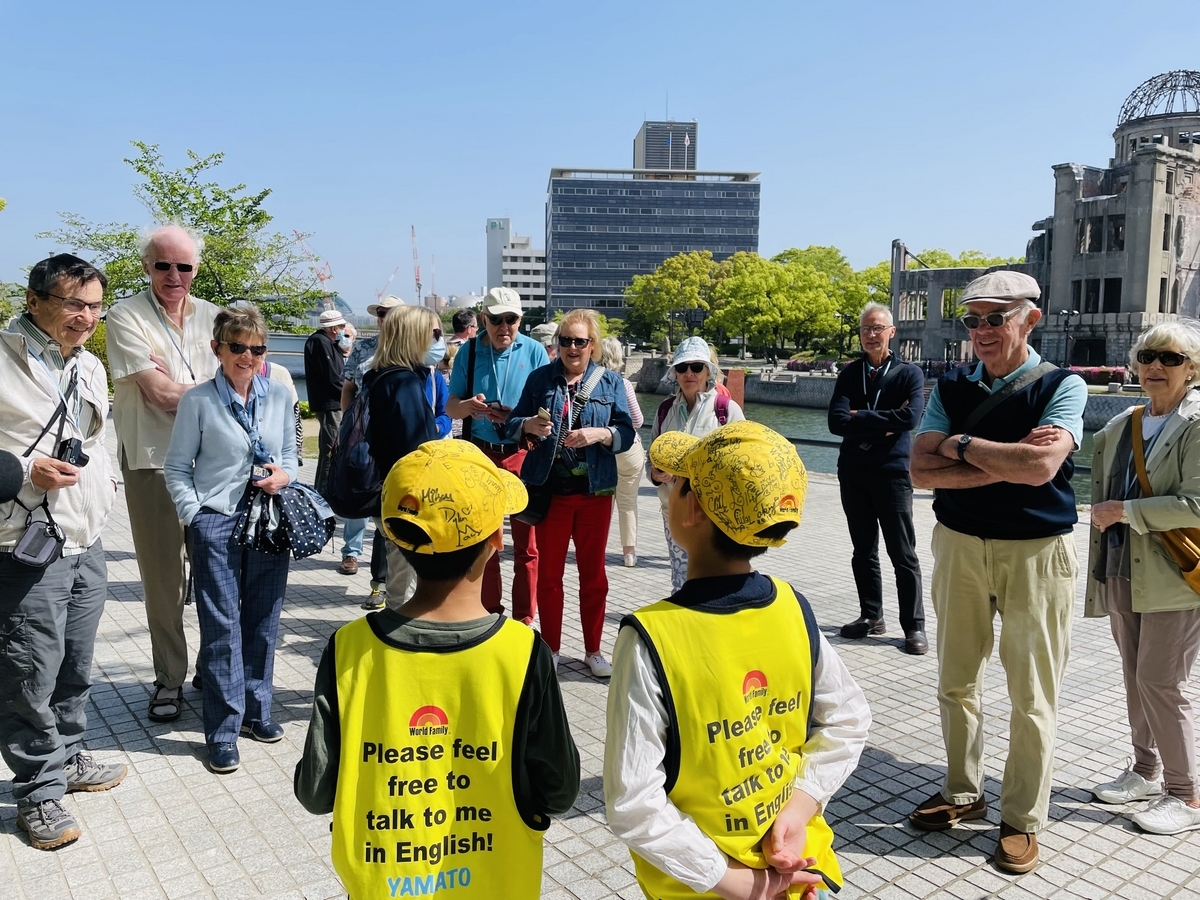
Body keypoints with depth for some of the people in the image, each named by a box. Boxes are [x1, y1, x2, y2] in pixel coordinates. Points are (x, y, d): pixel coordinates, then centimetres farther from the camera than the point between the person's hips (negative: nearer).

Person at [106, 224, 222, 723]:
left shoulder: (213, 317, 10)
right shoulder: (126, 316, -3)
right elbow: (160, 392, -12)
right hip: (153, 461, -3)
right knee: (162, 574, 5)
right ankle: (169, 677, 18)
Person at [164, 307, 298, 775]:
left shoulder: (280, 396, 6)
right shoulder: (198, 401, -3)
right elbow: (177, 468, 1)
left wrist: (284, 475, -6)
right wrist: (194, 516, -8)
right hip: (216, 524, -3)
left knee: (263, 621, 12)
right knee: (221, 627, 0)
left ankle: (256, 710, 28)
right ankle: (223, 731, 10)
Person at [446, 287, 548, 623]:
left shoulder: (534, 351, -2)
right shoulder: (469, 351, 3)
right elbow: (451, 406, 4)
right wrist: (469, 405, -19)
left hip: (523, 454, -2)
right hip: (480, 453, 2)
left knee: (526, 541, 2)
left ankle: (524, 619, 13)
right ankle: (488, 613, 24)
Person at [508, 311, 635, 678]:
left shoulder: (610, 381, 2)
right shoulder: (540, 377, 1)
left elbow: (626, 434, -3)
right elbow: (512, 424, 2)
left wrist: (600, 434, -23)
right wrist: (529, 425, -20)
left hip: (595, 491, 1)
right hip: (550, 489, 0)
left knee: (593, 572, 10)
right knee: (549, 572, 9)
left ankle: (593, 650, 25)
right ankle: (549, 648, 24)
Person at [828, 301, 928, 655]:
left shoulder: (909, 373, -1)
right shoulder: (849, 374, 7)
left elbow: (910, 418, -18)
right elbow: (836, 422, -7)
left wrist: (860, 417, -12)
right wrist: (883, 423, -13)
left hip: (892, 472, -3)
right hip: (853, 472, 4)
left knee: (903, 555, 1)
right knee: (863, 552, 12)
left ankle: (914, 626, 10)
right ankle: (871, 616, 24)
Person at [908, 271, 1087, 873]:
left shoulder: (1062, 386, -7)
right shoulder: (951, 388, 4)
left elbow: (1041, 467, -24)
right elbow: (921, 469, -9)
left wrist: (960, 445, -12)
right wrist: (1007, 463, -17)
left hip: (1035, 553, -4)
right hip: (958, 546, 4)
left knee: (1032, 696, 6)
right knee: (956, 683, 15)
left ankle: (1022, 819, 23)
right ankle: (963, 793, 34)